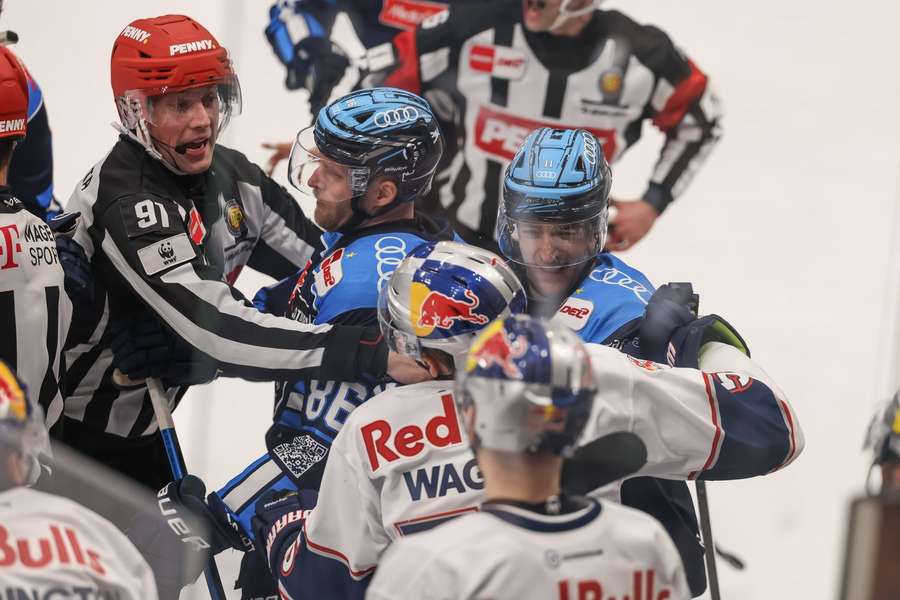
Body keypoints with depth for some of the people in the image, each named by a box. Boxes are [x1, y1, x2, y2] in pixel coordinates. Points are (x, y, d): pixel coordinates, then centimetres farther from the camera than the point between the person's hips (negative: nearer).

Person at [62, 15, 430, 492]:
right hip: (76, 434, -8)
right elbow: (217, 332, -38)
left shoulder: (229, 175, -3)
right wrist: (373, 354, -41)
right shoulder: (126, 205, -29)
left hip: (141, 427, 8)